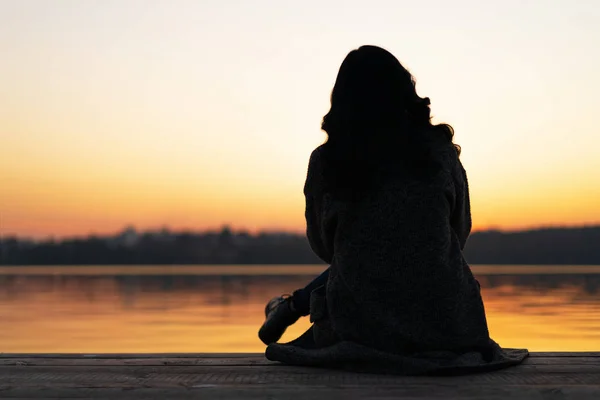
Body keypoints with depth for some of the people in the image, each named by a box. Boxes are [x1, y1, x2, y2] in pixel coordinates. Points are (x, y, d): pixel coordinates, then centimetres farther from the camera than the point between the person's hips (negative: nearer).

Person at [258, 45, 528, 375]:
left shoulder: (325, 162, -4)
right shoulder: (440, 151, 0)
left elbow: (323, 247, 9)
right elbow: (459, 232, 11)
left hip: (363, 328, 0)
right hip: (444, 324, 0)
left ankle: (292, 307, 30)